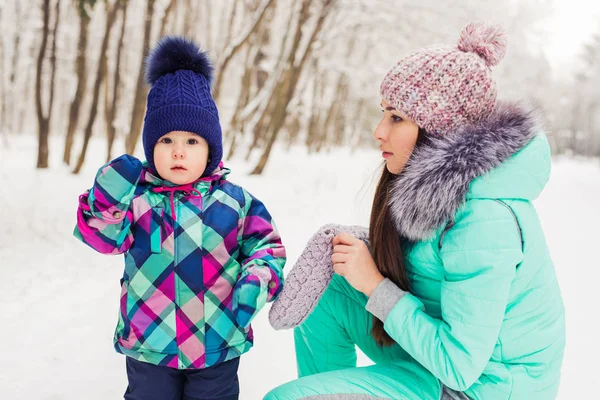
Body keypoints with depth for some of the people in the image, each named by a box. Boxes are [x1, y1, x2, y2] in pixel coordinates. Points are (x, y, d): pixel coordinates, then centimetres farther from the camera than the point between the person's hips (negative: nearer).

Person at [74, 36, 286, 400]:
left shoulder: (236, 201, -4)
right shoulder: (137, 197, -4)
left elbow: (266, 245, 1)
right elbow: (105, 237, -9)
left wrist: (258, 277, -17)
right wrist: (107, 197, -24)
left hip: (219, 343, 0)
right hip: (148, 344, 1)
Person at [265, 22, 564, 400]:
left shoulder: (484, 219, -28)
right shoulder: (443, 177, -2)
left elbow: (460, 364, -26)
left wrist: (374, 284, -22)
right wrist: (362, 259, -12)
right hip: (441, 354, 8)